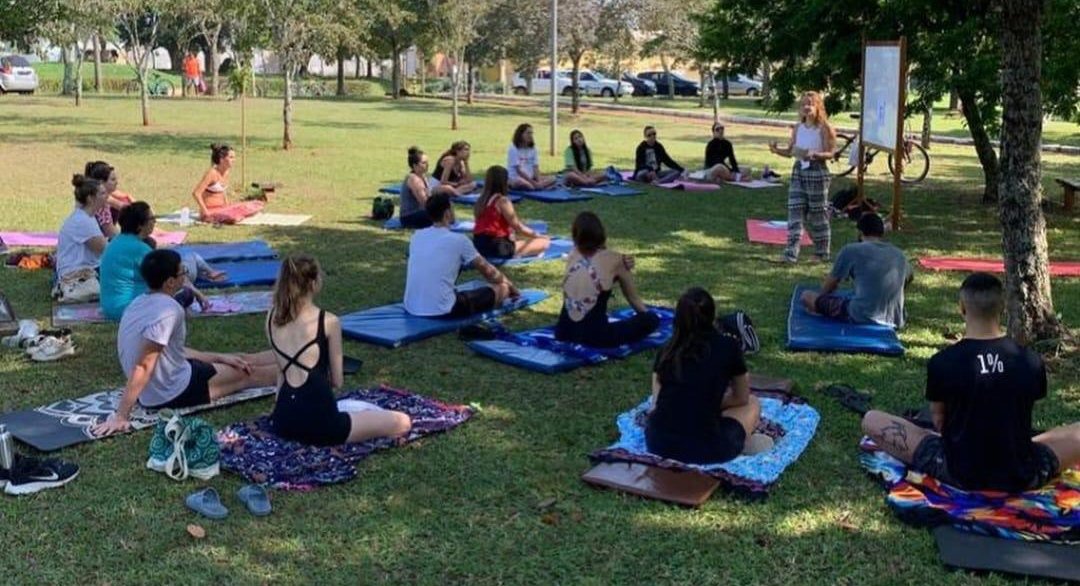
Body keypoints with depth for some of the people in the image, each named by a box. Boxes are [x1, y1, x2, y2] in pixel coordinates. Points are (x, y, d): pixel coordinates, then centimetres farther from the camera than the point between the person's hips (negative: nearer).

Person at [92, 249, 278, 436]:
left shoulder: (141, 302, 3)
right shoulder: (168, 310, -27)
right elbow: (143, 367, -30)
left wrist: (220, 357, 15)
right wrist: (121, 416, -30)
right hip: (171, 394, -9)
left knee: (241, 360, 21)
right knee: (247, 373, 10)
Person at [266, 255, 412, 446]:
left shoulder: (272, 319, 7)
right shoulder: (328, 321, -9)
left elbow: (283, 370, 15)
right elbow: (337, 381, -1)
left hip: (283, 422, 8)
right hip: (318, 423, -8)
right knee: (403, 423, -3)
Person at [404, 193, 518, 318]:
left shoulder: (417, 236, 10)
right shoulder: (458, 240, -6)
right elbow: (487, 271, 8)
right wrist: (509, 284, 28)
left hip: (411, 309, 7)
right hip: (442, 311, -6)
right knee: (501, 288, 7)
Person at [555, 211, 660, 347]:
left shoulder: (572, 256, 7)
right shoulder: (614, 259, -4)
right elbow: (633, 299, 12)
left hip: (564, 332, 6)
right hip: (594, 335, -6)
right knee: (652, 319, 7)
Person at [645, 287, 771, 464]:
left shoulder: (667, 350, 10)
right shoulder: (729, 346, 2)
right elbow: (741, 398, 15)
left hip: (658, 444, 3)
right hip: (703, 450, -3)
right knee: (752, 404, 25)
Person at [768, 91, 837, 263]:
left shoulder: (825, 128, -7)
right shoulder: (798, 128, 9)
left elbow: (830, 153, -10)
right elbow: (790, 151, 12)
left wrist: (814, 154, -27)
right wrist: (776, 150, -7)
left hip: (817, 172, -5)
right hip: (798, 170, 5)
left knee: (817, 213, 4)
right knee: (795, 211, -2)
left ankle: (822, 253, 17)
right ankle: (791, 253, -4)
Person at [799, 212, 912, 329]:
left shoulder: (851, 250, -2)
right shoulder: (898, 254, 12)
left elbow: (826, 289, 5)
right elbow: (909, 277, 35)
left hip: (862, 318, -6)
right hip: (894, 323, 6)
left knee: (807, 296, 4)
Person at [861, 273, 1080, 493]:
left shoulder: (942, 363, -14)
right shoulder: (1031, 362, -7)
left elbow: (938, 417, -2)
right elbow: (1019, 413, 7)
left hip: (958, 475, -3)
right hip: (1021, 478, 3)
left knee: (871, 420, 6)